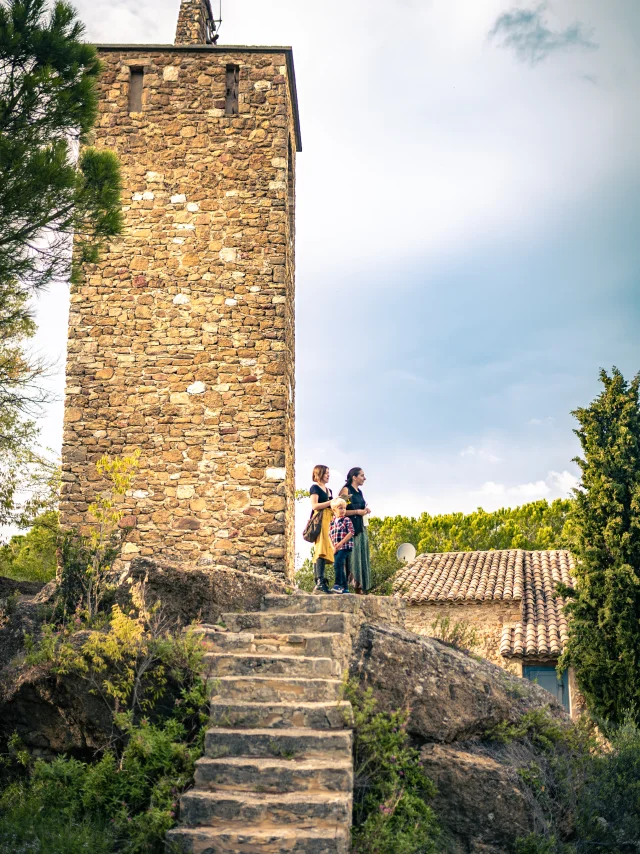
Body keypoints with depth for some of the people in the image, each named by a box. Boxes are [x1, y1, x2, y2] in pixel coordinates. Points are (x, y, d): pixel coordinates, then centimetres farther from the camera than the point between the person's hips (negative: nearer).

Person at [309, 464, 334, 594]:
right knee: (321, 550, -19)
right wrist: (331, 502, -9)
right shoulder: (315, 488, 2)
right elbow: (314, 506, -12)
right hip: (320, 520, -8)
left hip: (329, 521, 8)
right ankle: (320, 582, -27)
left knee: (326, 550, 2)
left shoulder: (329, 490, 26)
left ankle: (319, 584, 1)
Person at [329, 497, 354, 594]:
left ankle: (338, 584, -17)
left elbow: (351, 533, -11)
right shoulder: (332, 522, 12)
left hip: (345, 547, -6)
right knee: (340, 567, 7)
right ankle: (345, 587, 14)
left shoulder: (347, 520, -2)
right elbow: (330, 536, 13)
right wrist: (333, 547, -2)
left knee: (338, 563, -20)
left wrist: (340, 543, -15)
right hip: (336, 549, 6)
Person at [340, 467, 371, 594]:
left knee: (361, 557, 5)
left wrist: (365, 510, 9)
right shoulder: (346, 490, -6)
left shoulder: (359, 492, 18)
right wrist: (357, 512, -15)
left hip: (360, 528, 8)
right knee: (352, 556, -11)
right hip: (350, 528, -8)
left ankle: (360, 587, 7)